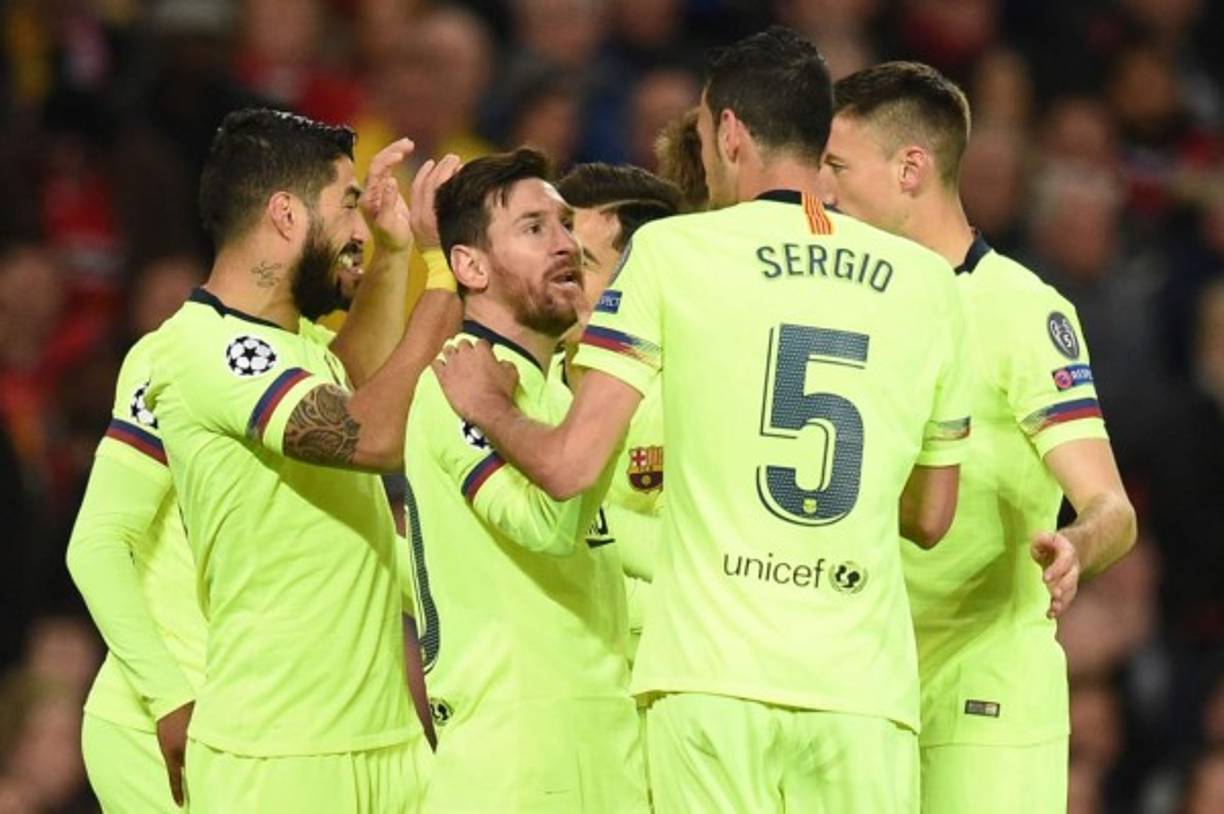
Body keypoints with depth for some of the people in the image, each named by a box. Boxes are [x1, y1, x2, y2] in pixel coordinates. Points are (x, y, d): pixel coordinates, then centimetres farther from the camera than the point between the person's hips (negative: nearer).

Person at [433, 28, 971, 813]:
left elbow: (568, 466, -1)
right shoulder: (925, 278, 10)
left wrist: (489, 406, 19)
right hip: (864, 687, 2)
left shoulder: (671, 250, 1)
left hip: (714, 675, -2)